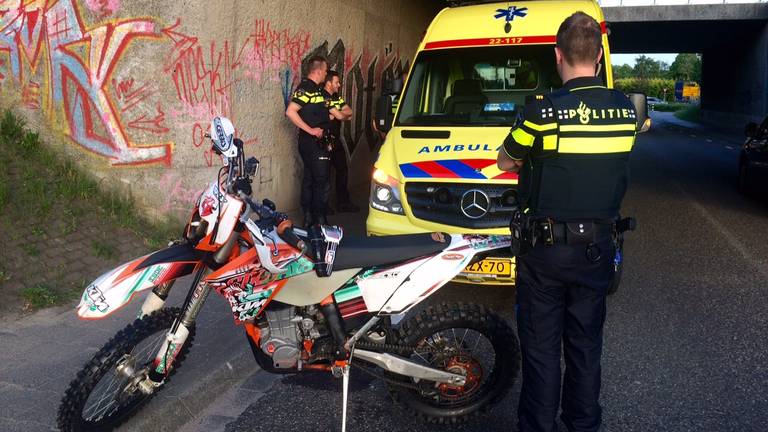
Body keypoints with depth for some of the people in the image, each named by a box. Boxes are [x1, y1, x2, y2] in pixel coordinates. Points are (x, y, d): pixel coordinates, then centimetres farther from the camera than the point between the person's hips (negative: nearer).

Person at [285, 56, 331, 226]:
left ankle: (308, 218, 20)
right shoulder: (306, 88, -14)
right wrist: (311, 130, -21)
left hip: (316, 141, 10)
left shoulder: (316, 89, 15)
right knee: (322, 182, -7)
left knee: (309, 180, 13)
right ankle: (320, 220, -2)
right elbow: (290, 112, -23)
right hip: (313, 142, -10)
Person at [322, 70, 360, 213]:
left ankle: (343, 202, 23)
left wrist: (338, 114, -13)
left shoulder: (337, 97, 13)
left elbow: (349, 111, 4)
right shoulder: (323, 97, -17)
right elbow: (340, 116, -21)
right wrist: (345, 115, 0)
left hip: (336, 140, 9)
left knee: (342, 170, 13)